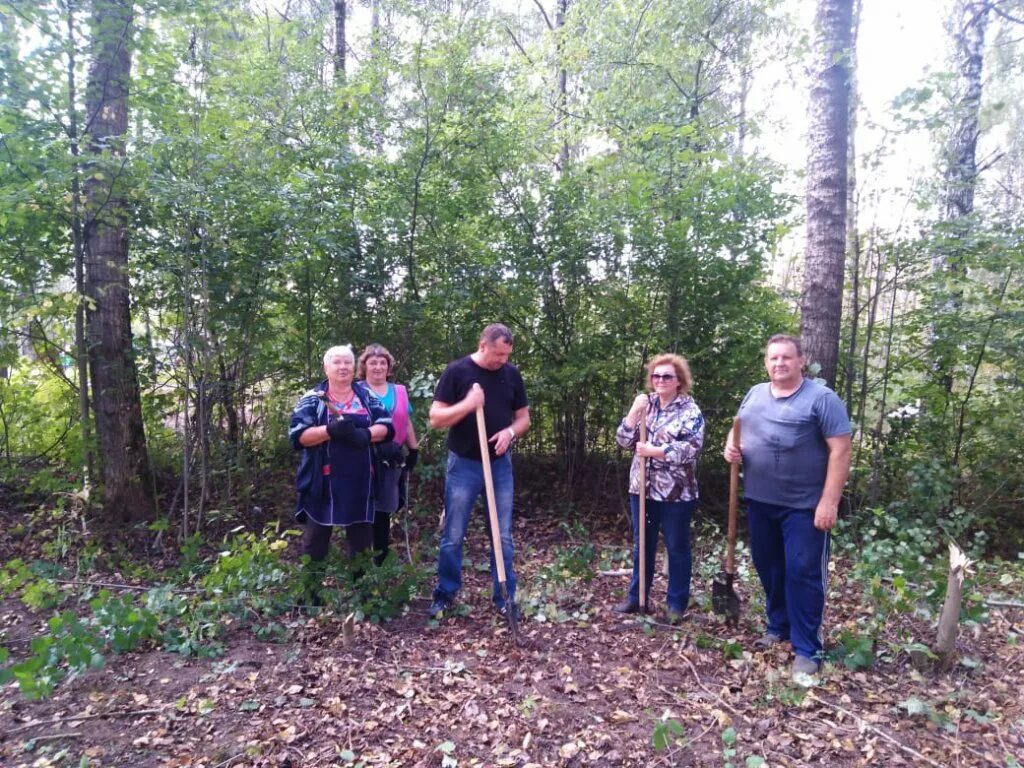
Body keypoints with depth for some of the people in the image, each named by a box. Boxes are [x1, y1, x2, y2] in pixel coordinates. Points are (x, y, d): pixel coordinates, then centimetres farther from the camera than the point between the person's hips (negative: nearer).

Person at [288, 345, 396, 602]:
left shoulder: (367, 395, 9)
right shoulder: (312, 399, 1)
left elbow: (387, 426, 2)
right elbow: (297, 436, -9)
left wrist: (366, 434, -19)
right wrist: (330, 430, -24)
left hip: (359, 482, 3)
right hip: (323, 482, -2)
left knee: (362, 538, 13)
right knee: (316, 540, 8)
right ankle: (311, 594, 22)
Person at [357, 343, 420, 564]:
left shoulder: (399, 391, 13)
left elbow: (407, 423, 17)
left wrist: (414, 450, 14)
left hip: (392, 459, 4)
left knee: (384, 508, 12)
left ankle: (381, 558, 24)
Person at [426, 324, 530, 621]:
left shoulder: (511, 374, 3)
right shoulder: (457, 371, -8)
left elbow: (524, 417, 9)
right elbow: (435, 418, -10)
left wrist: (510, 432, -13)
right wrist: (467, 404, -25)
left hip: (500, 465, 3)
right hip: (463, 465, -3)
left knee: (503, 536, 9)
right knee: (453, 536, 7)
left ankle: (505, 597, 23)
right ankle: (445, 595, 24)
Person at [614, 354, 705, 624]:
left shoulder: (690, 410, -6)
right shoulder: (645, 404, 8)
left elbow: (692, 448, -17)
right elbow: (624, 440, 2)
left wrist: (654, 451, -19)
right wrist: (634, 412, -12)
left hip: (676, 493, -4)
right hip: (642, 488, 5)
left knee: (677, 548, 9)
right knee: (641, 545, 15)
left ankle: (676, 603, 24)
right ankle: (637, 596, 29)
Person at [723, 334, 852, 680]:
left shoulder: (822, 398, -10)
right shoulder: (754, 394, 7)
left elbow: (840, 451, -14)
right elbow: (738, 431, 19)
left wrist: (829, 502, -19)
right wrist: (732, 447, -5)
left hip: (805, 505, -6)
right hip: (759, 501, 6)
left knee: (803, 573, 0)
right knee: (768, 568, 17)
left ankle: (807, 648, 12)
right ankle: (778, 627, 35)